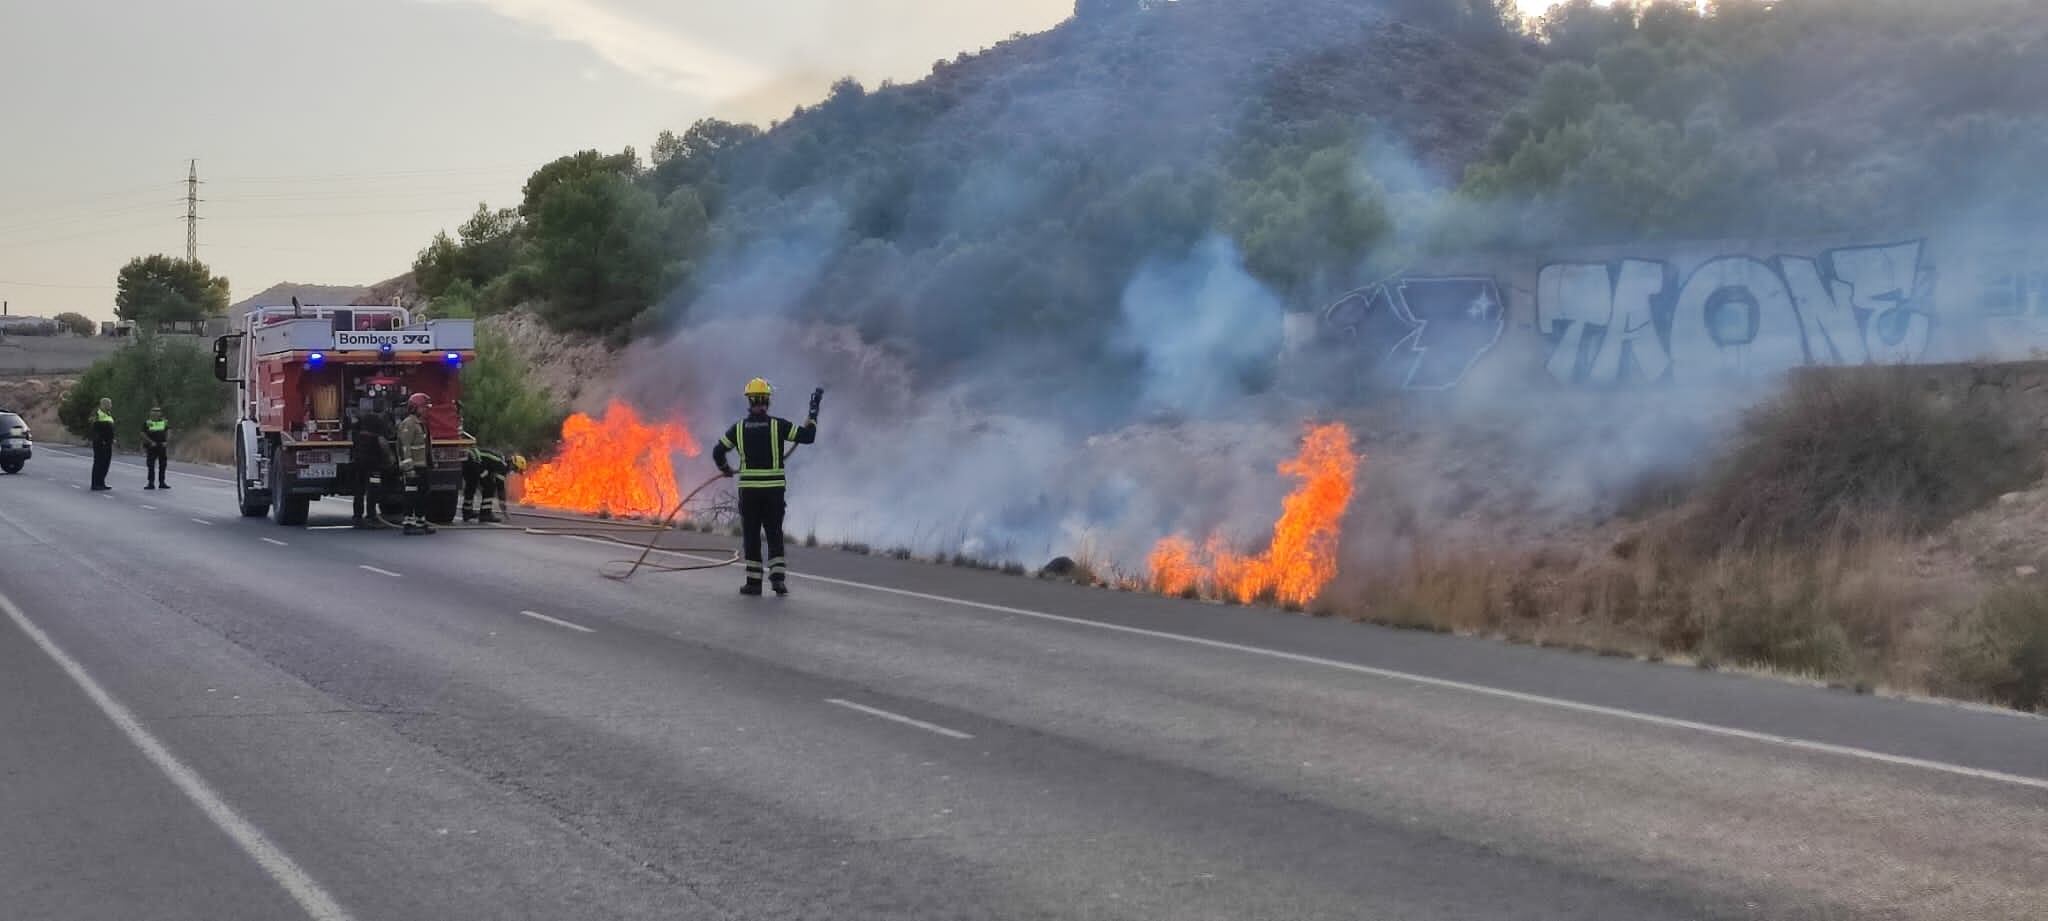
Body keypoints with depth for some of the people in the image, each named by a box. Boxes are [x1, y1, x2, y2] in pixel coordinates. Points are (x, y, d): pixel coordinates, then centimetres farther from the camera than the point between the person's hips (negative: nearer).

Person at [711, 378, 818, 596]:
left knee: (751, 536, 8)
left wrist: (727, 470, 22)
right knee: (774, 534, 8)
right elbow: (807, 436, -4)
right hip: (775, 488, 0)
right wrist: (813, 413, 10)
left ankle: (754, 582, 7)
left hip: (749, 490, 0)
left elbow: (718, 452, 4)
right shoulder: (778, 425, -6)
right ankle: (778, 576, -6)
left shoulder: (739, 428, -1)